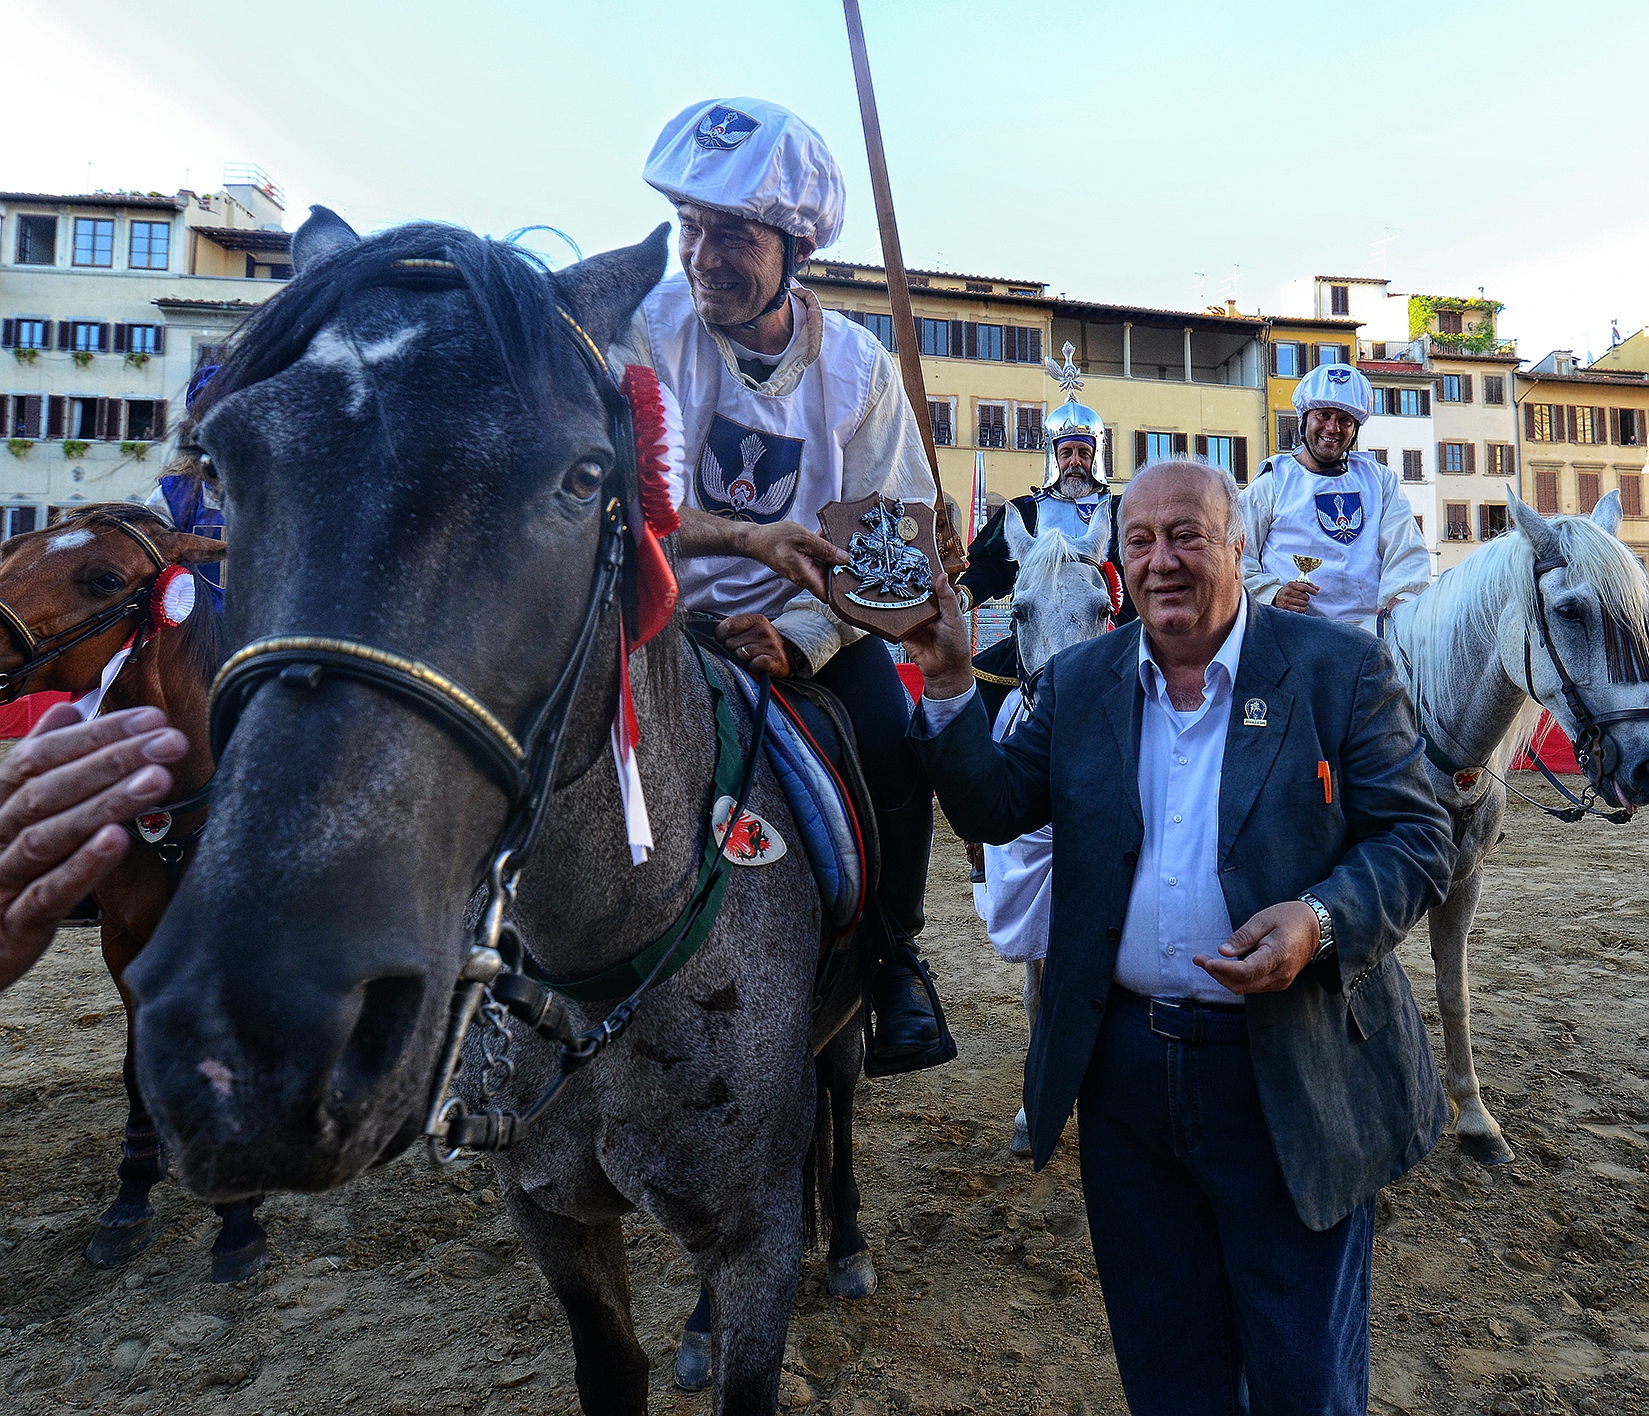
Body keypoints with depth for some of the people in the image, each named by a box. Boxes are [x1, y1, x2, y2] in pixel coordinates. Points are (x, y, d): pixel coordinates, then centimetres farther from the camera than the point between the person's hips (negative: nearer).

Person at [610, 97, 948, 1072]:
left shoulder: (859, 364, -5)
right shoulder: (646, 328, -10)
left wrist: (797, 636, -23)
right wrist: (747, 536, -35)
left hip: (812, 617, 1)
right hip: (672, 607, 0)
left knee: (897, 757, -19)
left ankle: (892, 956, 8)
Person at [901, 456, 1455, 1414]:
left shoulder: (1342, 670, -6)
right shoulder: (1079, 680, 4)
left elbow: (1419, 841, -7)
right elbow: (997, 809, 1)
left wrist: (1323, 920, -26)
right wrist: (948, 680, -11)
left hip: (1290, 1075, -3)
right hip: (1123, 1067, 3)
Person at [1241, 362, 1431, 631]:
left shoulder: (1381, 480, 21)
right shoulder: (1272, 482, 11)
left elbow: (1405, 548, 9)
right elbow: (1237, 560, 6)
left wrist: (1400, 597, -12)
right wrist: (1273, 593, -14)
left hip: (1371, 626, 3)